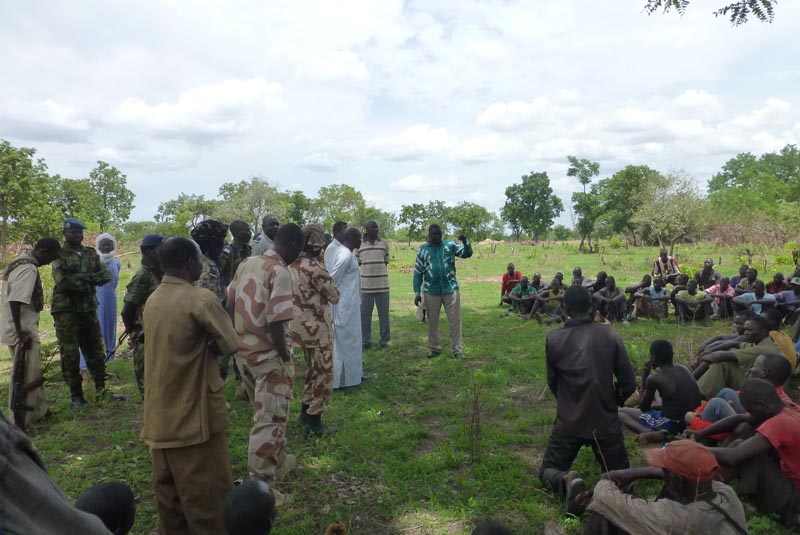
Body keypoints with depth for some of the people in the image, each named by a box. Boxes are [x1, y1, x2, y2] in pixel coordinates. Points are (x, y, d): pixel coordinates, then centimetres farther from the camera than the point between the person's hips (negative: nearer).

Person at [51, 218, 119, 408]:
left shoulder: (91, 254, 11)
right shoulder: (59, 255, -4)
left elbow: (106, 275, 1)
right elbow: (63, 281, -17)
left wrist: (82, 277, -15)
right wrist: (90, 279, -14)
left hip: (89, 308, 5)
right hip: (66, 310, -5)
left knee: (96, 351, 10)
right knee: (70, 354, 1)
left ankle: (101, 390, 20)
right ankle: (75, 395, 11)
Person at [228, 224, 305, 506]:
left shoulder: (246, 264, 4)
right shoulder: (280, 272, -19)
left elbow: (230, 305, 9)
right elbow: (275, 322, -23)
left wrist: (238, 339, 17)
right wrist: (286, 359, -13)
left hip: (244, 352, 8)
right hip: (269, 356, -8)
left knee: (266, 413, 24)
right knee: (269, 419, 3)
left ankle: (278, 462, 42)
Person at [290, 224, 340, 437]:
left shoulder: (293, 265, 4)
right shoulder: (315, 268, -22)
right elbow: (334, 296, -14)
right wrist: (328, 280, 1)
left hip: (302, 326, 8)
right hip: (317, 327, -8)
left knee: (314, 370, 23)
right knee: (324, 374, 4)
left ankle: (306, 412, 32)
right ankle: (313, 422, 12)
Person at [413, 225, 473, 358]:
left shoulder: (450, 245, 4)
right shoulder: (422, 250, 4)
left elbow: (467, 253, -1)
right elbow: (418, 273, 5)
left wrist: (465, 242, -21)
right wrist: (417, 292, 0)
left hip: (451, 289, 0)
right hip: (431, 292, 1)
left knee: (455, 320, 2)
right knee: (432, 322, 9)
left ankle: (456, 349, 11)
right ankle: (434, 348, 23)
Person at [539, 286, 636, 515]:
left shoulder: (553, 338, -8)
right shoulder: (610, 335, -5)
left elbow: (552, 382, 4)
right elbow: (628, 383, -2)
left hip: (568, 421, -1)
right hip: (606, 421, 1)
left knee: (548, 471, 18)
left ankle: (567, 481, -17)